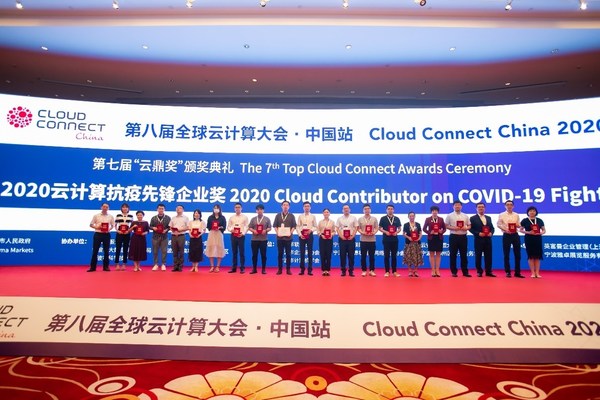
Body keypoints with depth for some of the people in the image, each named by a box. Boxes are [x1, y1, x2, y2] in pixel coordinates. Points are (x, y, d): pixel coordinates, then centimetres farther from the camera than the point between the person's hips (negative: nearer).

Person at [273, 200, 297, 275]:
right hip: (280, 237, 1)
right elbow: (275, 225, 7)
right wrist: (277, 233, -7)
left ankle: (288, 269, 7)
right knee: (280, 253, 3)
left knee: (288, 254, 1)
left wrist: (290, 233, -10)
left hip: (288, 237, -1)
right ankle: (279, 269, 9)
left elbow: (294, 226, 4)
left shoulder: (291, 216, 7)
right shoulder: (278, 215, 9)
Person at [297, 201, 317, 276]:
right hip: (301, 235, 0)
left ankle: (310, 269, 6)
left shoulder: (313, 216, 8)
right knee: (302, 252, 2)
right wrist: (300, 234, -11)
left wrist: (311, 230, -14)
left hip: (310, 235, 0)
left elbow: (315, 227, 5)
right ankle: (302, 269, 8)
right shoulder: (300, 216, 8)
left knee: (310, 252, 1)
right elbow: (298, 227, 3)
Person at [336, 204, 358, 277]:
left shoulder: (353, 218, 6)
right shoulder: (339, 219, 8)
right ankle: (343, 270, 8)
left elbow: (356, 228, 3)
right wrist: (341, 236, -8)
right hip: (342, 239, 1)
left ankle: (351, 271, 7)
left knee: (351, 255, 0)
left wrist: (352, 236, -8)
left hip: (351, 239, 0)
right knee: (342, 255, 2)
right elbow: (337, 228, 4)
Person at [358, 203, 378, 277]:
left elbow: (377, 228, 4)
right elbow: (358, 228, 3)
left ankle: (371, 270, 11)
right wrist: (362, 232, -15)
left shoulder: (374, 219, 7)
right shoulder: (360, 219, 6)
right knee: (363, 256, 2)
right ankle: (364, 270, 9)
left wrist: (374, 232, -15)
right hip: (363, 240, 0)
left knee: (371, 256, 3)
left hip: (372, 240, 0)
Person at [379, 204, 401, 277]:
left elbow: (399, 228, 12)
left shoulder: (397, 218, 9)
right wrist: (385, 232, -15)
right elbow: (380, 228, 2)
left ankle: (394, 271, 13)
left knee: (394, 256, 6)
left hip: (395, 240, 2)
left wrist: (396, 232, -9)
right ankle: (387, 271, 6)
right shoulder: (383, 218, 2)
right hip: (386, 240, -2)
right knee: (386, 256, 0)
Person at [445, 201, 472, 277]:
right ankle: (454, 272, 10)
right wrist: (453, 228, -16)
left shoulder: (465, 216, 10)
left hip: (463, 236, 2)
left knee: (464, 254, 6)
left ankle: (465, 271, 14)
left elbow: (469, 226, 11)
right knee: (453, 255, 2)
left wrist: (466, 228, -10)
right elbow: (446, 226, -1)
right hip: (454, 236, -2)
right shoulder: (449, 216, 1)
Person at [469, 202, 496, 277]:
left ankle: (488, 271, 10)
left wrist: (491, 233, -6)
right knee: (478, 256, 0)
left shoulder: (489, 218, 16)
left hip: (488, 240, 4)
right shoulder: (473, 218, 2)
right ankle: (479, 272, 8)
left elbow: (492, 228, 14)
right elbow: (470, 229, -5)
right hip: (478, 240, -4)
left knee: (488, 256, 4)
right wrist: (478, 233, -16)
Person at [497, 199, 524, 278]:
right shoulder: (501, 215, 3)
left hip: (515, 235, 3)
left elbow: (519, 225, 11)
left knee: (517, 254, 4)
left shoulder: (516, 215, 12)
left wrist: (518, 225, -12)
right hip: (506, 235, -3)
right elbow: (499, 224, -3)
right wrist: (505, 230, -18)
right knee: (506, 255, 1)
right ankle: (508, 272, 8)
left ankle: (517, 272, 12)